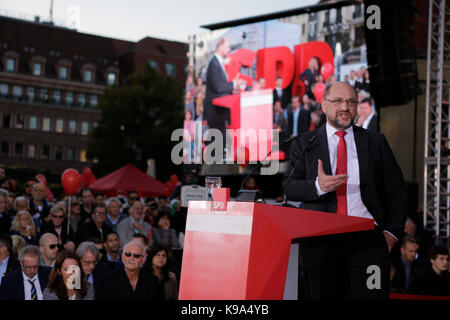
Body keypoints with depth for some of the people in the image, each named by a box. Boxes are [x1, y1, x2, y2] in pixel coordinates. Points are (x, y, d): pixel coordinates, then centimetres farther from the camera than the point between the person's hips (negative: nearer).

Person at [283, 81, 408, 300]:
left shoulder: (375, 142, 12)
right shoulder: (304, 144, 11)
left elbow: (397, 190, 12)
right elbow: (289, 187, 2)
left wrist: (391, 232, 0)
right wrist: (317, 186, -18)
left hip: (367, 240, 0)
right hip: (319, 241, 0)